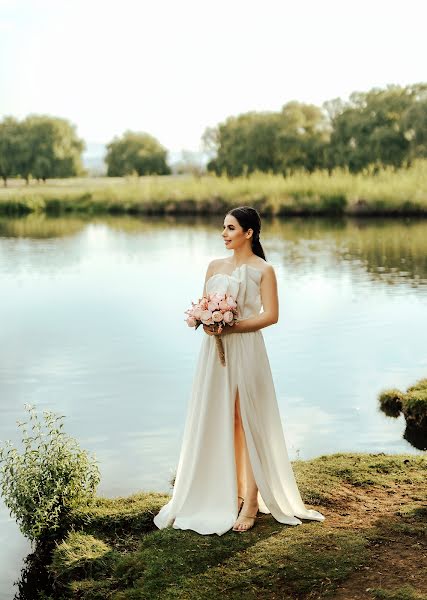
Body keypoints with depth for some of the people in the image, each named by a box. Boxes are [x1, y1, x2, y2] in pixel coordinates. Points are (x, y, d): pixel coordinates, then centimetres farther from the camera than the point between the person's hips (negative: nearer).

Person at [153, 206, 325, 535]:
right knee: (218, 422, 6)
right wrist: (205, 321, -8)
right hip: (214, 351, 5)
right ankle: (225, 495, 15)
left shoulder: (263, 270, -3)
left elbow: (271, 315, -9)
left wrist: (232, 327, -17)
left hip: (246, 351, -5)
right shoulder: (215, 266, 13)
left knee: (247, 421, -1)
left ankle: (251, 502, 5)